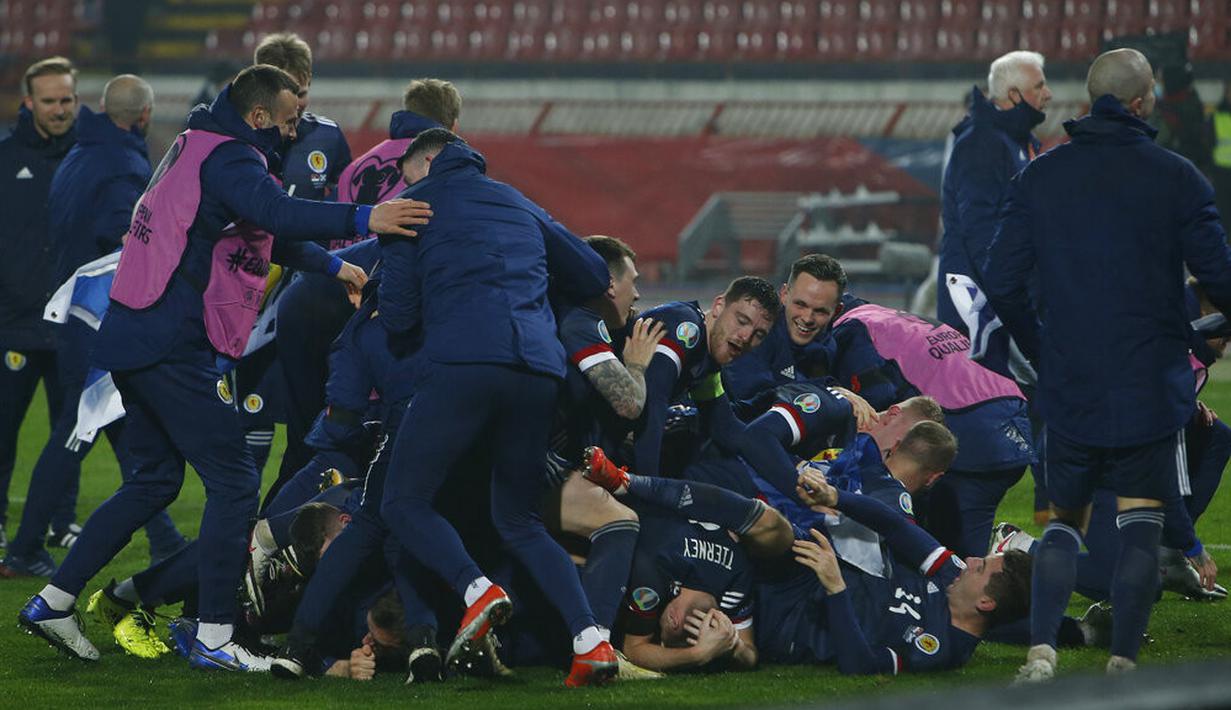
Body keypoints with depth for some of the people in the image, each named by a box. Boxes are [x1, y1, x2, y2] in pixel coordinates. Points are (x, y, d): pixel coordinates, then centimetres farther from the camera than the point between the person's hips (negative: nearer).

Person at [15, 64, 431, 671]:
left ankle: (53, 602, 19)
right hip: (174, 347, -10)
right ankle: (214, 638, -10)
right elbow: (274, 213, -34)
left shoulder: (197, 146, 19)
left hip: (136, 340, 10)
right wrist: (362, 220, -42)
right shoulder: (228, 159, -13)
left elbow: (265, 231, 30)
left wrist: (330, 266, 31)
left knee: (155, 479, 19)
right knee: (233, 482, -7)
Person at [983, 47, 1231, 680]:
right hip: (1152, 389, -2)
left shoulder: (1038, 177, 1)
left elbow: (1002, 284, 1)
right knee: (1140, 521, 5)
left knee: (1064, 518, 14)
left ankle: (1040, 651, -3)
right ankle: (1123, 660, -4)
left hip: (1068, 390, 2)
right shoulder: (1176, 177, -6)